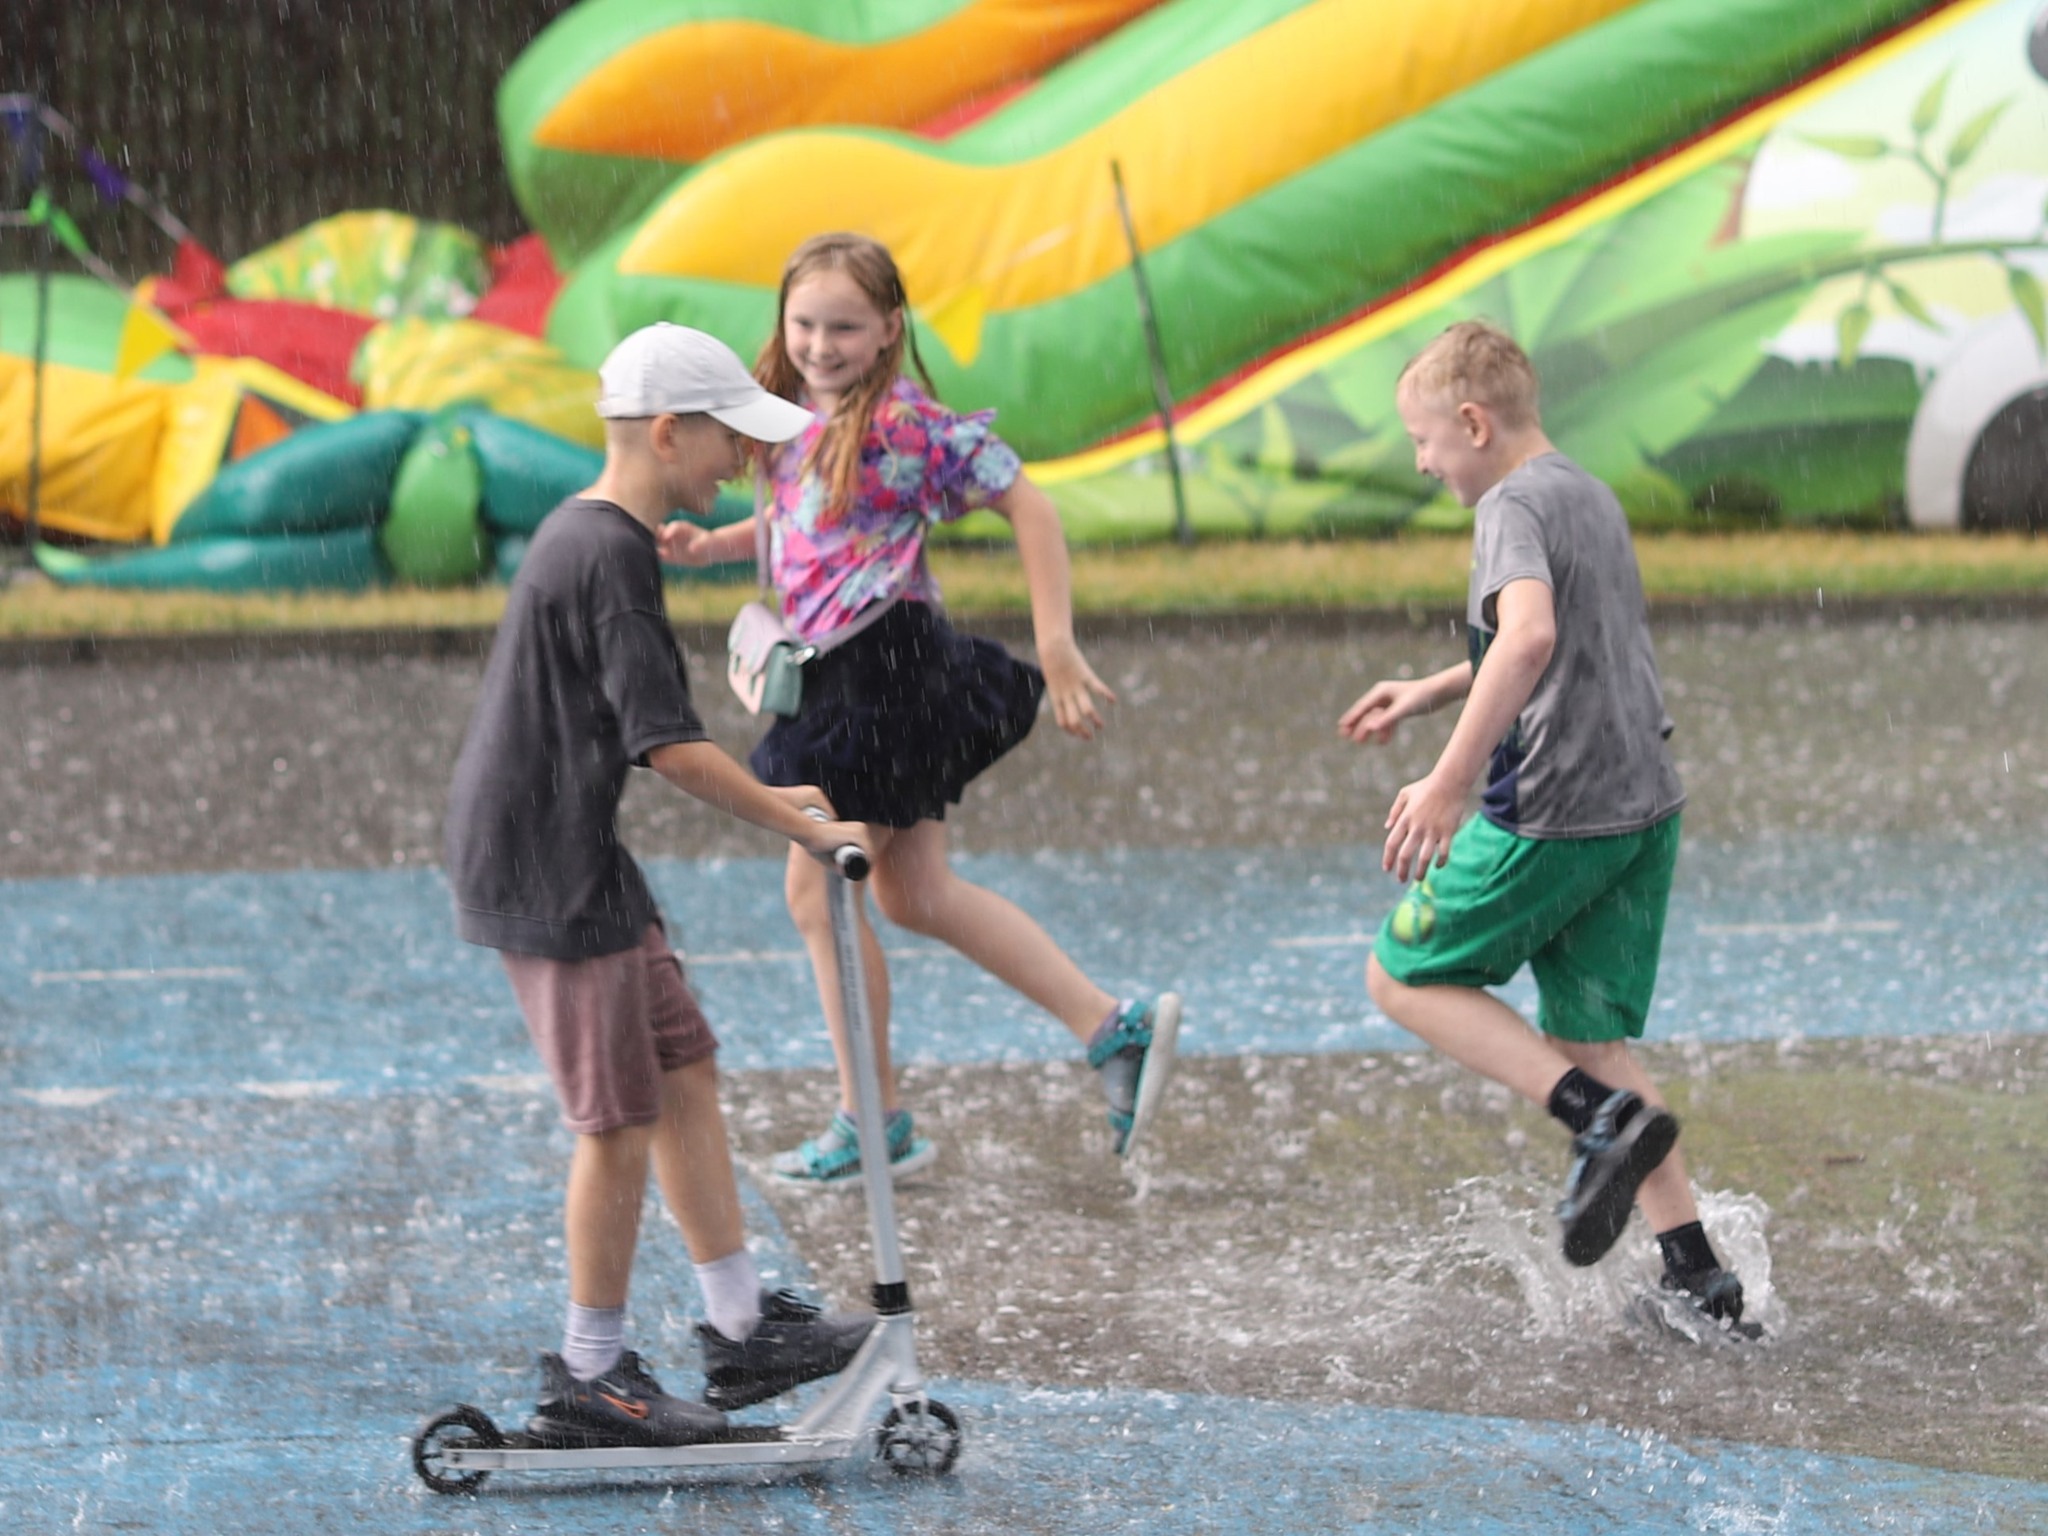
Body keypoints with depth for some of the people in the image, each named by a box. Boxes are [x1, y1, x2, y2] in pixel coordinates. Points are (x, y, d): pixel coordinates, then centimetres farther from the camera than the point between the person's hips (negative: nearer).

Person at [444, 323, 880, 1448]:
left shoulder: (583, 534, 13)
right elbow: (668, 744, -24)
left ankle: (741, 1330, 17)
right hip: (549, 873, -10)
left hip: (576, 859, 10)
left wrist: (763, 800, 22)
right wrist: (803, 827, -18)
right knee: (622, 1121, -3)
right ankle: (587, 1376, 7)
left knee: (685, 1073, 13)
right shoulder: (612, 554, -19)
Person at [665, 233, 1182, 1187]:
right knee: (916, 896, 14)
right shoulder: (799, 421, 8)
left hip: (885, 667, -9)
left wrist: (1057, 651, -20)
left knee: (817, 885, 0)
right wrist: (710, 546, 5)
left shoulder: (904, 422, -17)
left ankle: (873, 1124, 12)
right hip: (836, 674, 9)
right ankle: (1115, 1031, 17)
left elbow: (1027, 507, -16)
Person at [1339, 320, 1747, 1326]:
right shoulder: (1592, 497, 18)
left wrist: (1448, 781, -34)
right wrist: (1430, 692, 38)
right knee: (1585, 1035, 13)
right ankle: (1699, 1277, 5)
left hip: (1553, 816, -9)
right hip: (1644, 802, 9)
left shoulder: (1514, 506, -12)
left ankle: (1606, 1121, -12)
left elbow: (1530, 638, -32)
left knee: (1402, 978, 6)